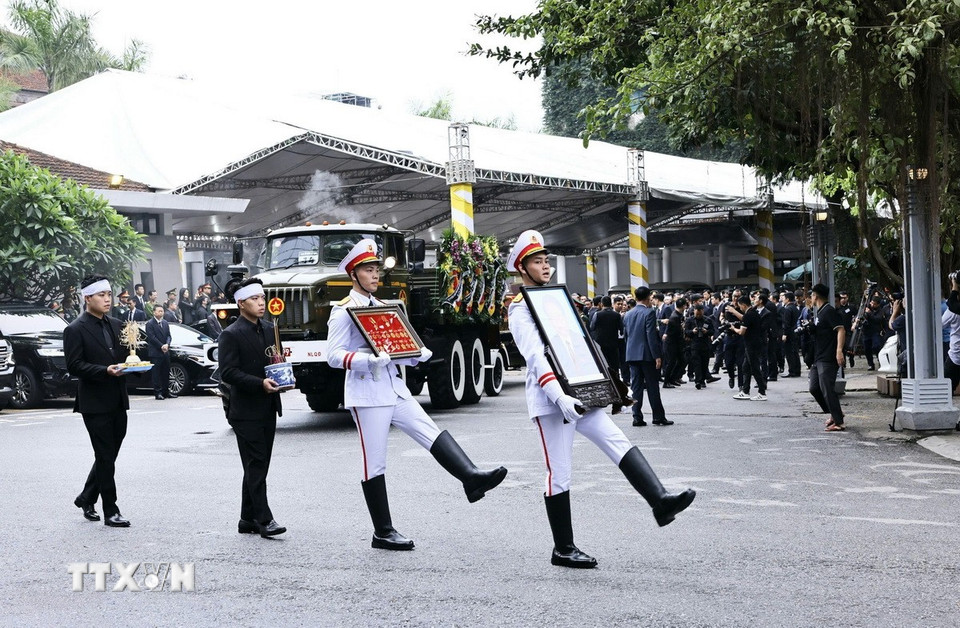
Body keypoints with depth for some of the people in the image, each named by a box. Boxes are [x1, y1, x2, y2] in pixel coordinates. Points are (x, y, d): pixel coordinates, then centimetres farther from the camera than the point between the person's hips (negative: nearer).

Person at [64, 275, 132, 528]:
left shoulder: (115, 325, 12)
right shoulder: (75, 330, -8)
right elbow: (74, 366, -13)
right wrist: (105, 371, -24)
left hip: (118, 402, 7)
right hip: (95, 404, -7)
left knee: (108, 456, 14)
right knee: (105, 458, -2)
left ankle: (86, 498, 31)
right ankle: (110, 511, 4)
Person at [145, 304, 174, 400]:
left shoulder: (165, 323, 15)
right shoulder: (150, 324, -6)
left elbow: (168, 336, 11)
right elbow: (152, 337, -12)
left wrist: (167, 344, -9)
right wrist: (161, 346, -15)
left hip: (165, 352, 6)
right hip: (155, 353, -6)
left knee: (166, 373, 9)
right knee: (156, 374, -5)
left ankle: (166, 392, 14)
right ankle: (158, 392, -3)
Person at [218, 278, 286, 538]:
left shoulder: (269, 330, 14)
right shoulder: (231, 335, -8)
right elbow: (227, 373, -15)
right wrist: (260, 383, -24)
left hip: (268, 409, 7)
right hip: (246, 411, -7)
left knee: (257, 467, 11)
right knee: (256, 466, -8)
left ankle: (248, 520, 18)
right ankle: (263, 519, -7)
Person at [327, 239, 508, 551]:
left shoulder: (382, 307, 18)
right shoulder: (343, 311, -7)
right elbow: (333, 355, -15)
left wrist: (416, 355, 3)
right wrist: (367, 360, -31)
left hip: (394, 389, 8)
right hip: (366, 394, -7)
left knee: (433, 433, -10)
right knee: (374, 463, -1)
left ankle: (471, 478, -23)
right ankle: (383, 533, 4)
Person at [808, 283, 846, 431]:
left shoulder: (829, 311, -11)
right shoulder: (818, 312, 18)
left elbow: (841, 330, -21)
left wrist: (839, 350, -31)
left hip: (828, 358, -10)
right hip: (818, 358, 10)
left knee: (827, 389, -11)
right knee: (814, 388, 10)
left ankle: (838, 422, -8)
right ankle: (835, 413, 23)